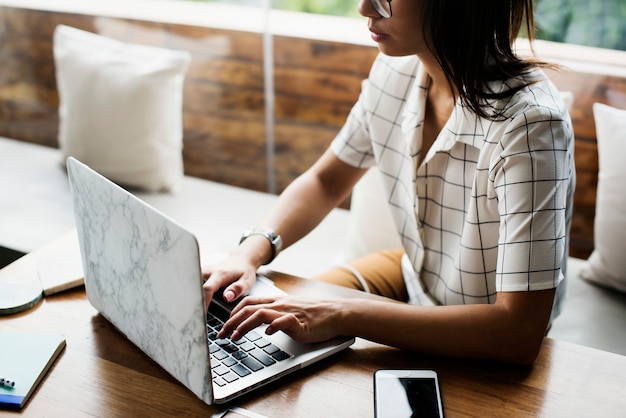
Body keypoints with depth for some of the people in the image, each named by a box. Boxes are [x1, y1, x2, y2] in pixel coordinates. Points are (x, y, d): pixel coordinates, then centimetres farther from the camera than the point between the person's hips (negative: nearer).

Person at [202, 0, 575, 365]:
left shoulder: (529, 123, -33)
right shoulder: (396, 69, -10)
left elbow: (520, 333, -36)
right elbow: (325, 181, 4)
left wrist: (343, 316, -39)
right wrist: (249, 254, -14)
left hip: (492, 350, -5)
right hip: (414, 274, 6)